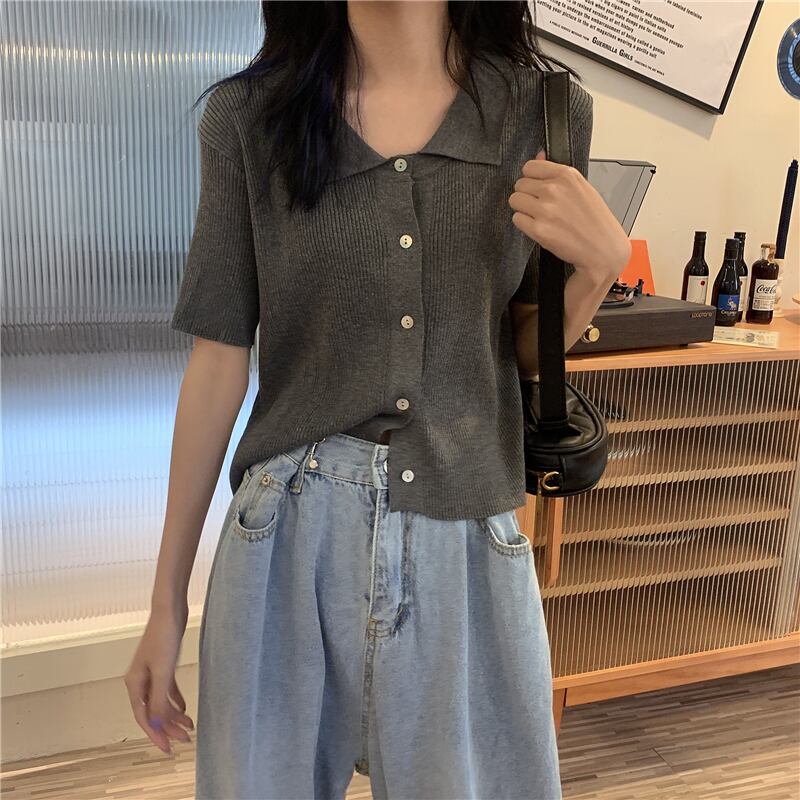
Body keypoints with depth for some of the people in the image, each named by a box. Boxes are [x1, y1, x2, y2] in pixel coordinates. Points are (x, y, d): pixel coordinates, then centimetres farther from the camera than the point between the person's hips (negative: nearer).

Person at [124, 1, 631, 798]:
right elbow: (219, 362, 0)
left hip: (470, 543, 1)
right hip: (286, 543, 0)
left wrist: (599, 263, -15)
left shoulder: (543, 107, -1)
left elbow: (527, 351, 7)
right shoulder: (247, 115, -3)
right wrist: (167, 601, 3)